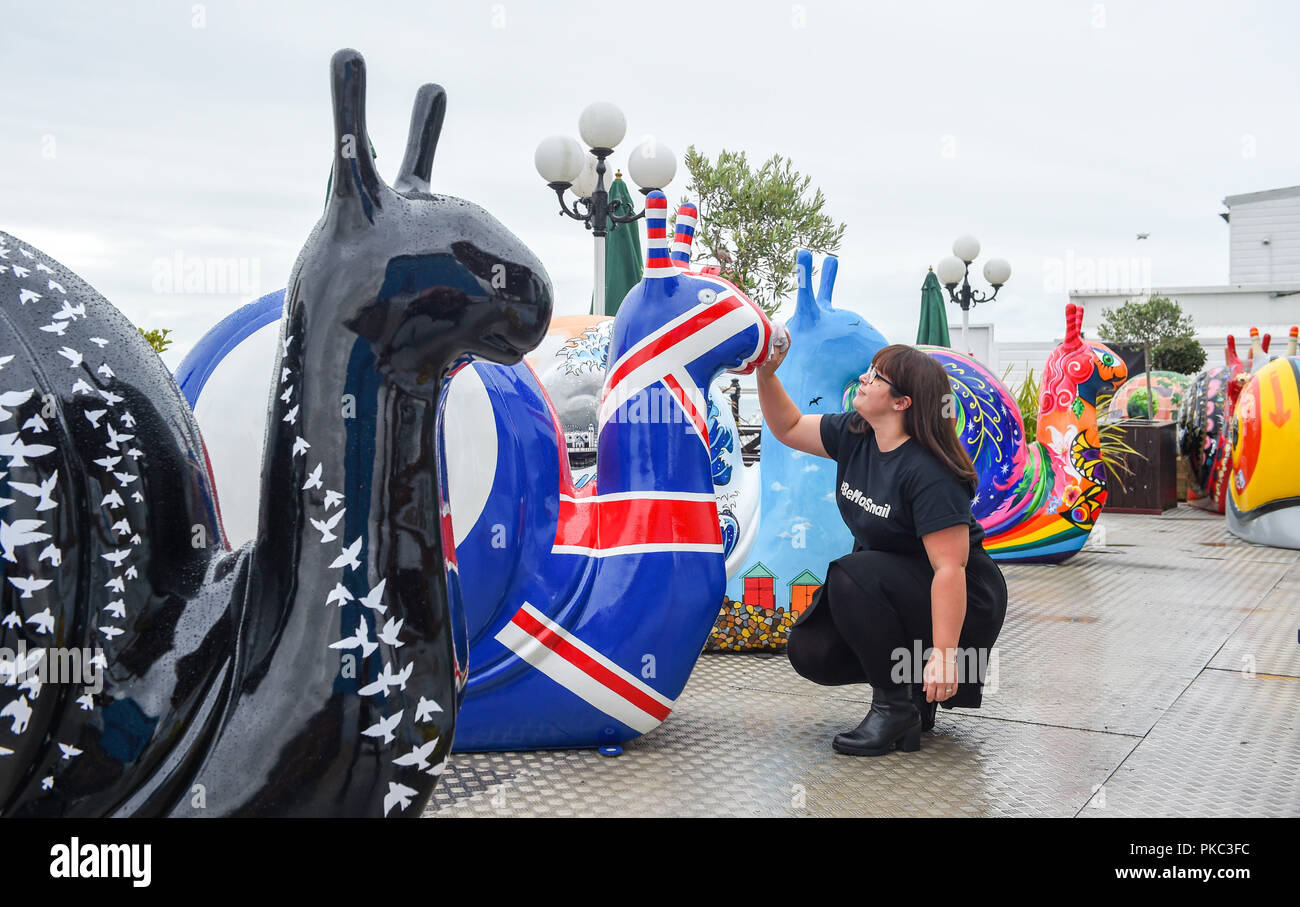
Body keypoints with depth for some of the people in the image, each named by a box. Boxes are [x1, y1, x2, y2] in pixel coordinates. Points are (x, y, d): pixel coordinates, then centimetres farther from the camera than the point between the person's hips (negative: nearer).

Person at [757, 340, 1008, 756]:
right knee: (810, 651, -7)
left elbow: (950, 568, -31)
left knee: (851, 576, -31)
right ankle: (906, 677, 14)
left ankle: (898, 707, -17)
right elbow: (788, 427, 11)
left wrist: (944, 655, -34)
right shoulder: (854, 435, -4)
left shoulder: (929, 473, -28)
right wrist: (767, 374, -5)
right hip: (888, 591, 8)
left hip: (956, 606, -8)